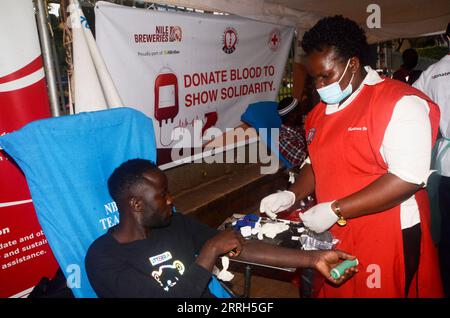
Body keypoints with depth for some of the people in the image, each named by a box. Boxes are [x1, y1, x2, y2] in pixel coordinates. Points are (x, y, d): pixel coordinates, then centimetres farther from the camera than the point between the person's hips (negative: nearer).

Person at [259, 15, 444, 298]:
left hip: (387, 241, -6)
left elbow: (408, 178, -22)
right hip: (333, 236, 7)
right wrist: (292, 195, -1)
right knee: (334, 290, 18)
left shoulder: (401, 103, -14)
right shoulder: (320, 112, 9)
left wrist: (335, 210, -22)